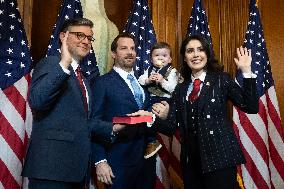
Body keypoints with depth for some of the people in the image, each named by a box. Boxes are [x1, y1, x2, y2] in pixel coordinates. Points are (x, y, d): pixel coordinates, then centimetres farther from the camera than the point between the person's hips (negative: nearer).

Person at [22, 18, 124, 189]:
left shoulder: (82, 78, 20)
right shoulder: (51, 63, -5)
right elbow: (36, 101, -22)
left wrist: (111, 129, 10)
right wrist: (64, 64, -25)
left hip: (78, 164, 8)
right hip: (52, 162, -8)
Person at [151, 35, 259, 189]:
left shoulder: (221, 79, -1)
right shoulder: (180, 89, 9)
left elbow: (251, 107, -10)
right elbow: (171, 128, 5)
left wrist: (246, 72, -16)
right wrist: (162, 117, -16)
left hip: (220, 158, -4)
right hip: (191, 161, 4)